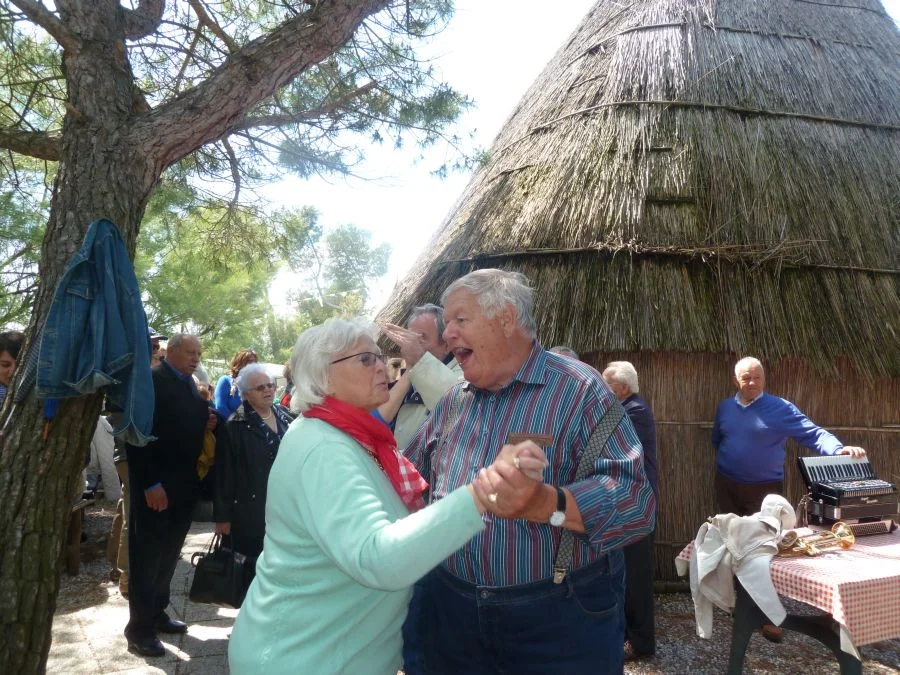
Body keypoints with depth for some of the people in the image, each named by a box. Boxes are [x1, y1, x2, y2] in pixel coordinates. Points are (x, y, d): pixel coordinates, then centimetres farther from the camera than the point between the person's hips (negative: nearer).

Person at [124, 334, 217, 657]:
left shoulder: (189, 385, 11)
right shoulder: (151, 381, -14)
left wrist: (206, 423, -2)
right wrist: (150, 484, -22)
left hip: (183, 483, 8)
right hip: (155, 485, -8)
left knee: (168, 553, 17)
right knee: (147, 554, 4)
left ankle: (157, 613, 32)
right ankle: (139, 628, 16)